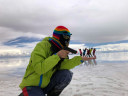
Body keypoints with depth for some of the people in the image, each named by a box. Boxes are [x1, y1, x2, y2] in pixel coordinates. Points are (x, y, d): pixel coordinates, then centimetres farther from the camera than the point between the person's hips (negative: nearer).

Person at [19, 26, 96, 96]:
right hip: (32, 85, -5)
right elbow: (39, 69, -32)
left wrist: (80, 59, -26)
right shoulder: (42, 46, -21)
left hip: (47, 84, 6)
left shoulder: (60, 48, 0)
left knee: (66, 74, -17)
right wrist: (57, 56, -34)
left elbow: (63, 65, -16)